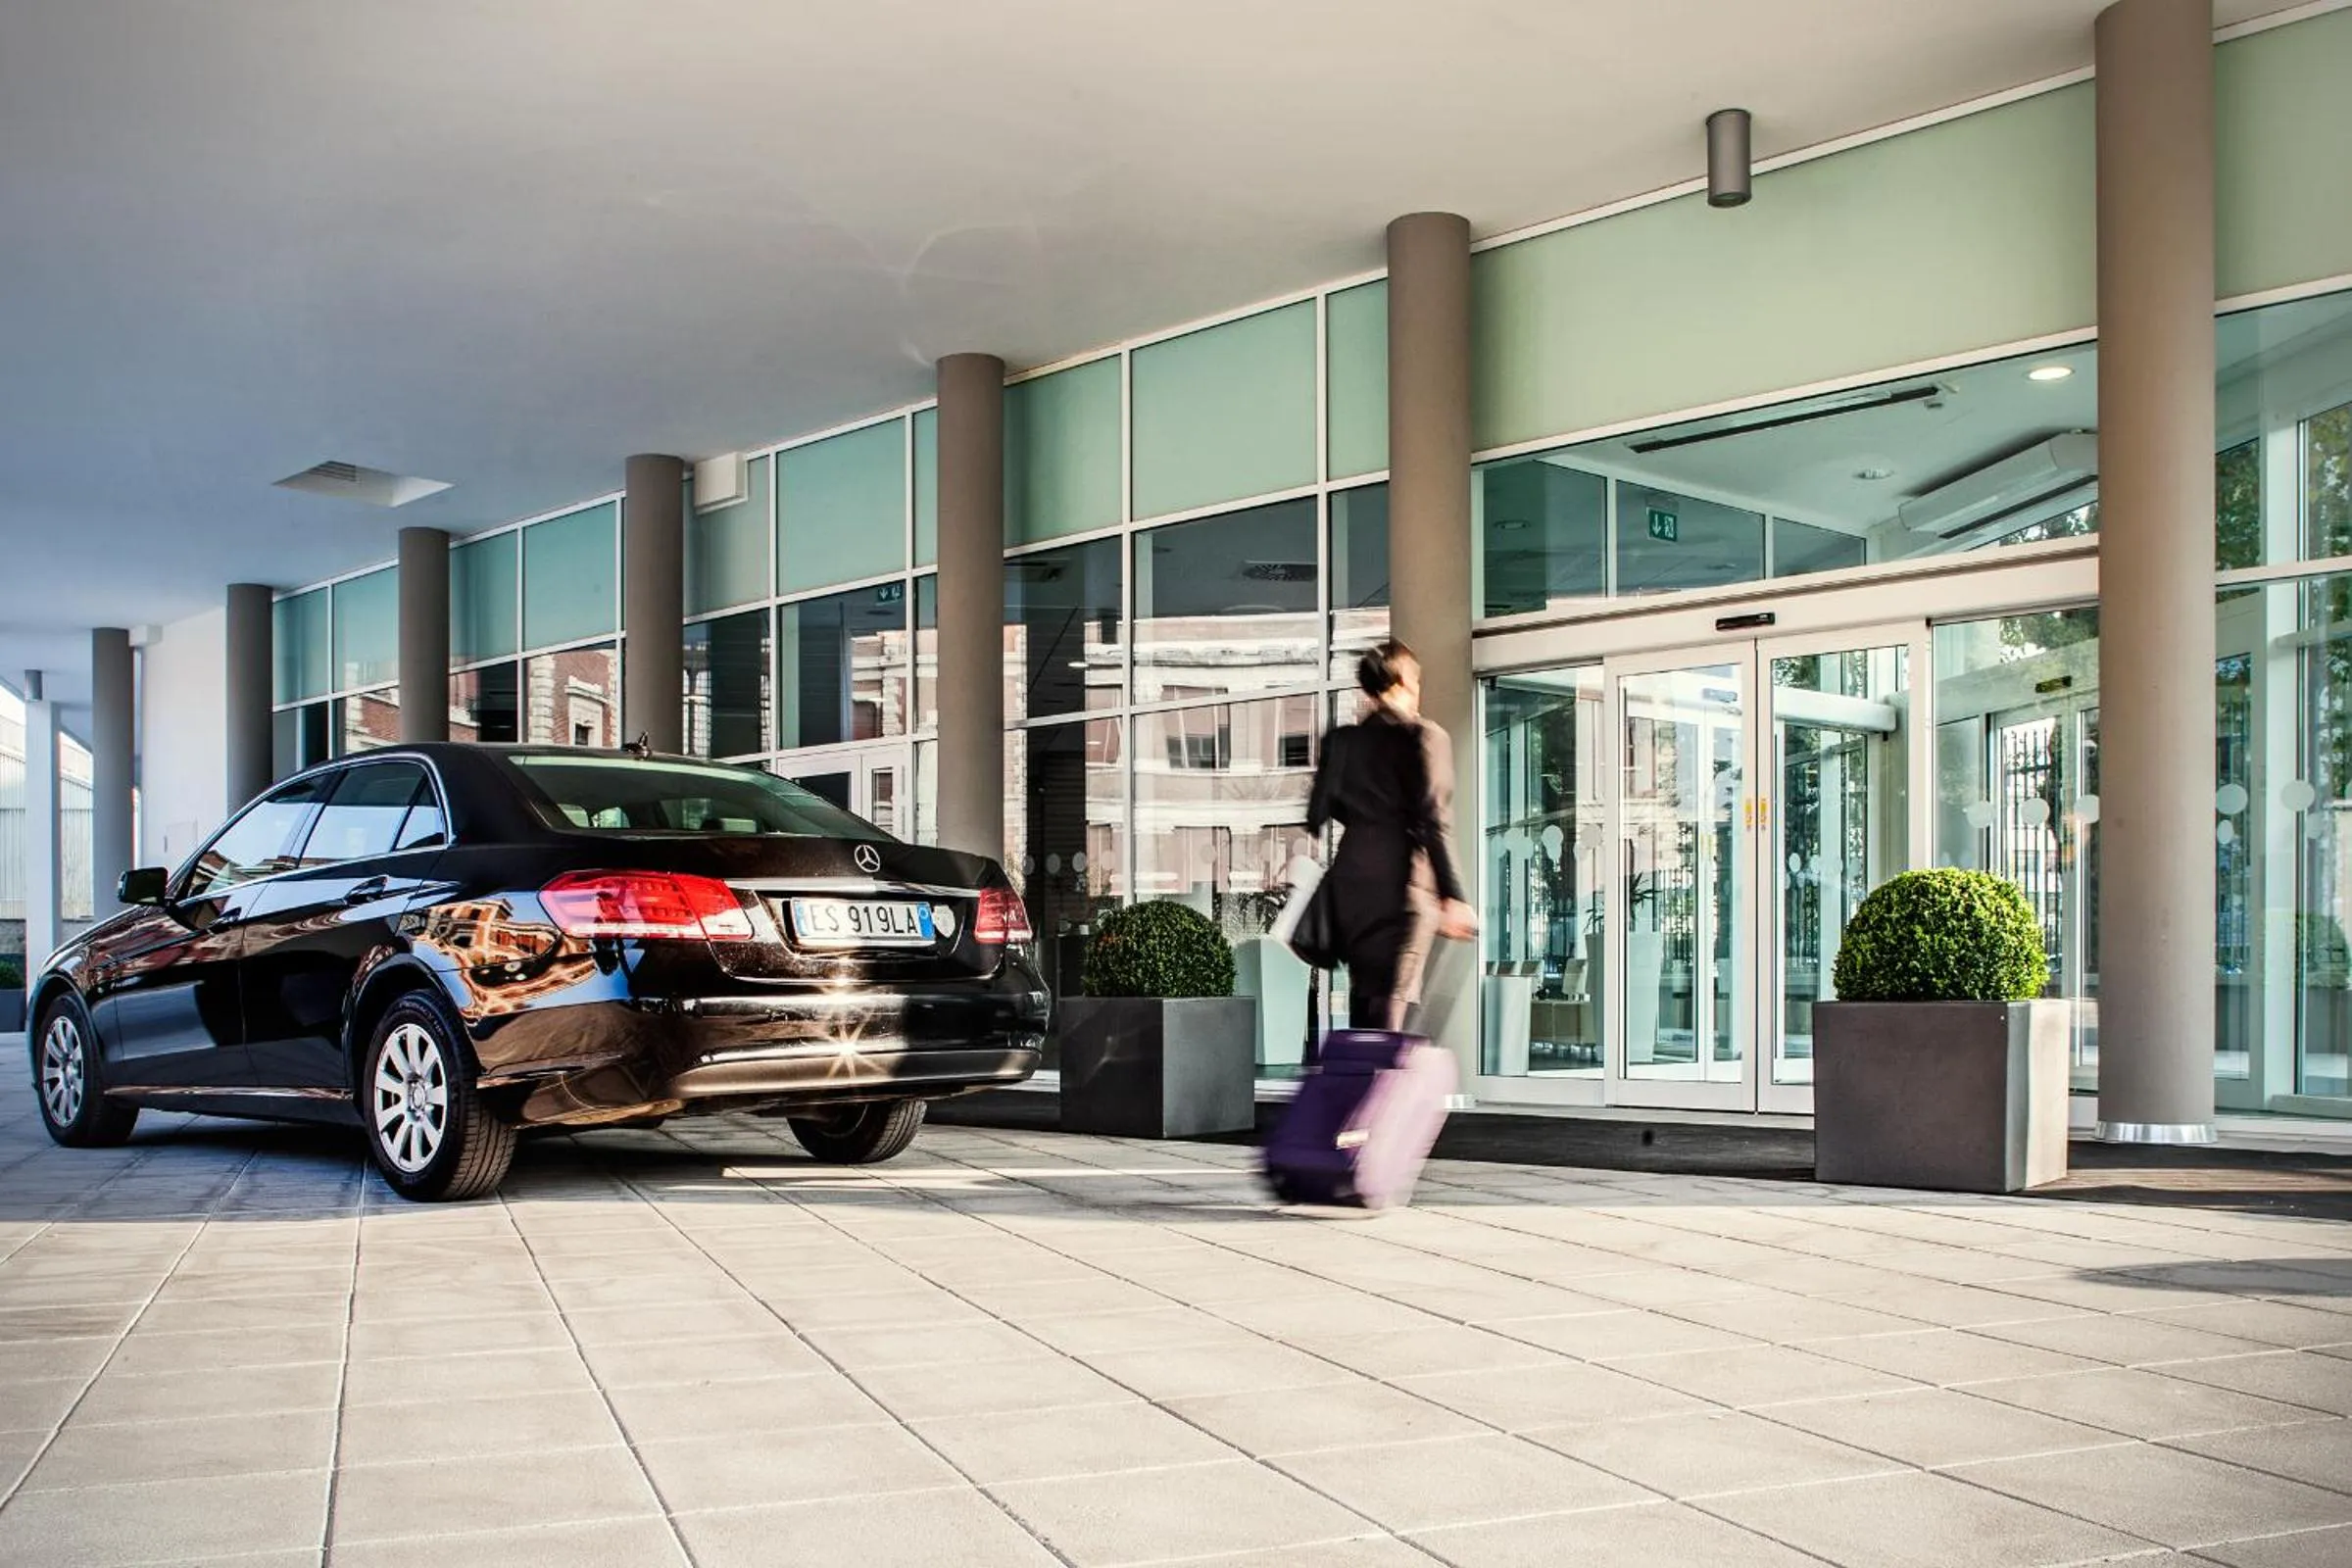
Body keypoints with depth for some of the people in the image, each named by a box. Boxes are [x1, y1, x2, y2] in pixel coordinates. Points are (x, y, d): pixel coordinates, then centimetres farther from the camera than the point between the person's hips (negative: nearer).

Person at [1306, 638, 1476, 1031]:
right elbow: (1434, 823, -11)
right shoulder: (1425, 738, -6)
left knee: (1363, 998, 18)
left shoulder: (1341, 740, 9)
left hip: (1350, 882, 5)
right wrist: (1452, 898, -11)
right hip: (1404, 884, -5)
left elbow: (1316, 815, 8)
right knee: (1391, 1003, -6)